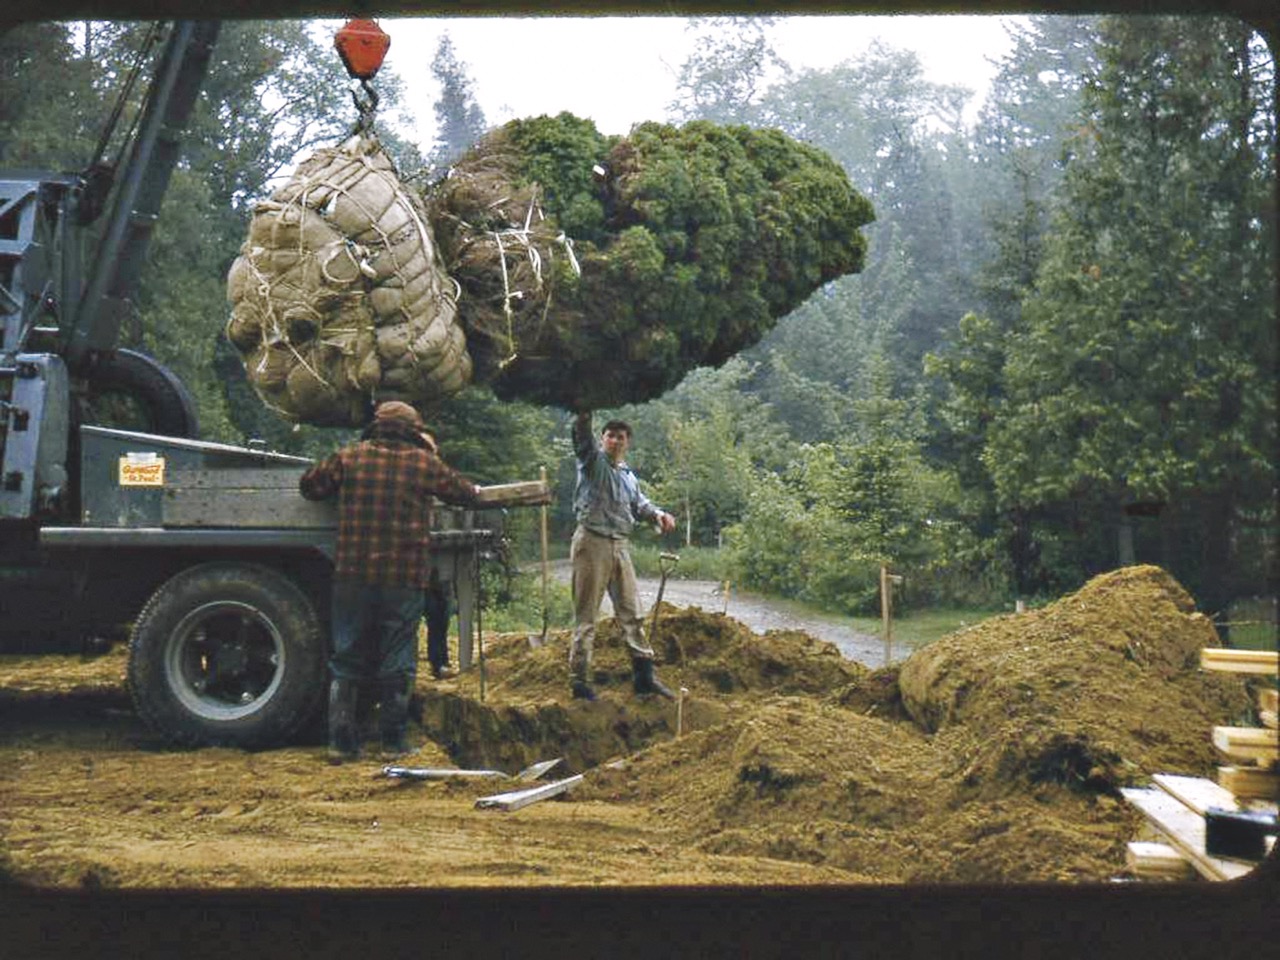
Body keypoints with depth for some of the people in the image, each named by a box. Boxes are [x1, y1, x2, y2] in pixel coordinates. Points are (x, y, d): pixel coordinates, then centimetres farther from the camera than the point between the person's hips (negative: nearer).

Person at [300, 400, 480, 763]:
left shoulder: (350, 458, 3)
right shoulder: (424, 463, 1)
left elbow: (309, 485, 13)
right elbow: (460, 490, 16)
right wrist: (474, 491, 38)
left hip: (353, 576, 1)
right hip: (404, 580, -1)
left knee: (346, 659, 10)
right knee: (396, 664, 8)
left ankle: (341, 741, 9)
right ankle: (393, 742, 13)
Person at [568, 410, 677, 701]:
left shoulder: (628, 475, 20)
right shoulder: (593, 460, 1)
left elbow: (640, 504, 21)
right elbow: (582, 435, -16)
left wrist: (658, 515, 0)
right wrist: (584, 414, -33)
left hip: (620, 546, 6)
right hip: (592, 543, -6)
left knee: (630, 612, 8)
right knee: (586, 614, -4)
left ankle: (643, 676, 13)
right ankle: (579, 680, -1)